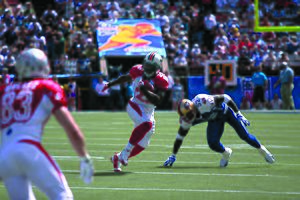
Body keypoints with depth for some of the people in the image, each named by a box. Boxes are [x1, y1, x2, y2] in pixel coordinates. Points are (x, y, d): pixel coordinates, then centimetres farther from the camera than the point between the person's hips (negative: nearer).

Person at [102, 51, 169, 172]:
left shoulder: (161, 80, -16)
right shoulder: (138, 71, -9)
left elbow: (157, 101, -26)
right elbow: (126, 78, 14)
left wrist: (145, 90, -35)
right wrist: (110, 84, 25)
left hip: (149, 111, 3)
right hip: (135, 106, -2)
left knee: (143, 144, 4)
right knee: (146, 124, -34)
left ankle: (118, 158, 27)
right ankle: (126, 152, -29)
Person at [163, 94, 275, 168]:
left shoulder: (203, 102, -41)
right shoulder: (187, 118, -23)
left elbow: (225, 99, -29)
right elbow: (180, 136, -10)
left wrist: (239, 114, -23)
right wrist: (173, 156, -9)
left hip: (225, 111, -4)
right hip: (215, 120, 4)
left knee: (244, 135, -1)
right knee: (213, 144, -14)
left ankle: (262, 150, 24)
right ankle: (226, 153, 19)